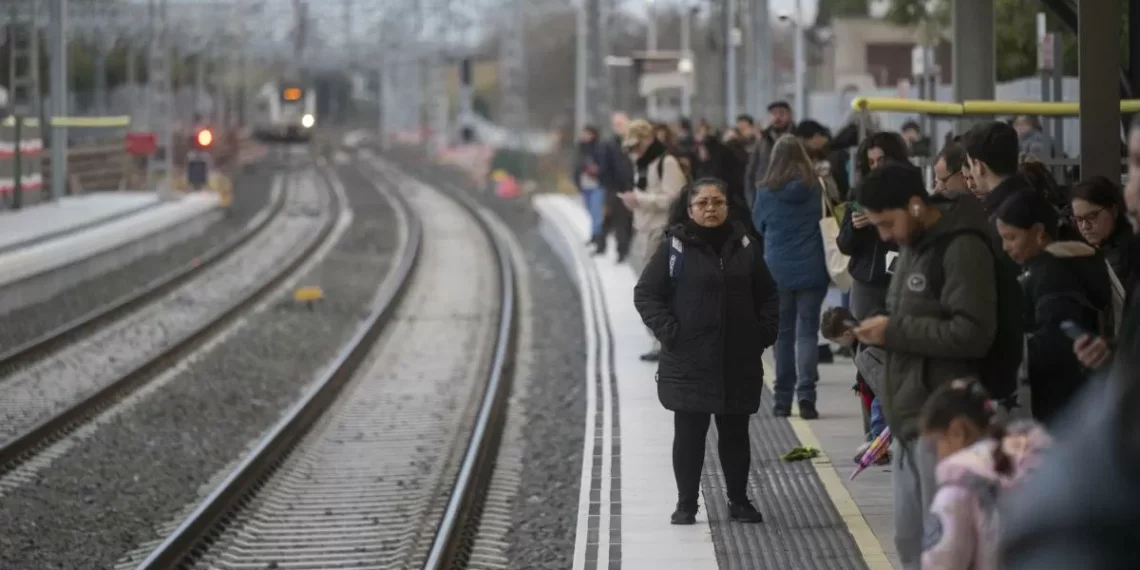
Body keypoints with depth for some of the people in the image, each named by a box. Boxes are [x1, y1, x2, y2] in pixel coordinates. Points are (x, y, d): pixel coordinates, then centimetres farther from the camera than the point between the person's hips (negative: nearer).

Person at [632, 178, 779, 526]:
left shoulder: (744, 247, 6)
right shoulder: (675, 248, -5)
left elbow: (767, 295, 15)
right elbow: (645, 294, -4)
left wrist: (764, 333, 3)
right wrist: (669, 333, -12)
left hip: (739, 362, 3)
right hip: (689, 363, -3)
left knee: (735, 434, 10)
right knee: (689, 435, 3)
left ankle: (739, 500, 21)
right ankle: (686, 504, 11)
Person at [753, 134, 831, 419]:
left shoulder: (767, 192, -7)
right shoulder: (815, 188, -6)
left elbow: (758, 226, 8)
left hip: (778, 270, 0)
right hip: (812, 270, 0)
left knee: (783, 333, 9)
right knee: (807, 331, 2)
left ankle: (783, 399, 11)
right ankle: (806, 393, -13)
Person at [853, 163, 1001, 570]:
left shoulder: (962, 247, -14)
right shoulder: (912, 245, 16)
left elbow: (973, 334, -22)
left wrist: (894, 332, -17)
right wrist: (879, 332, 8)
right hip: (908, 418, 10)